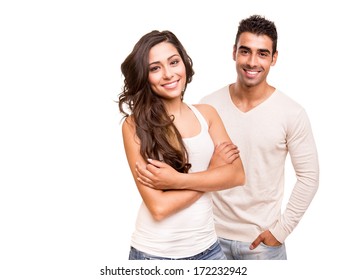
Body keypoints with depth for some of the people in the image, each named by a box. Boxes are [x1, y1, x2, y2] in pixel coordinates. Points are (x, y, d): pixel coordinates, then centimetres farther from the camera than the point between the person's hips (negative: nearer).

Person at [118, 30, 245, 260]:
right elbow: (158, 206, -18)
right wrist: (213, 169, -11)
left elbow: (237, 175, -8)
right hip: (154, 252, -3)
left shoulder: (207, 114, 1)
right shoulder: (135, 125, -12)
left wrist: (177, 178, -20)